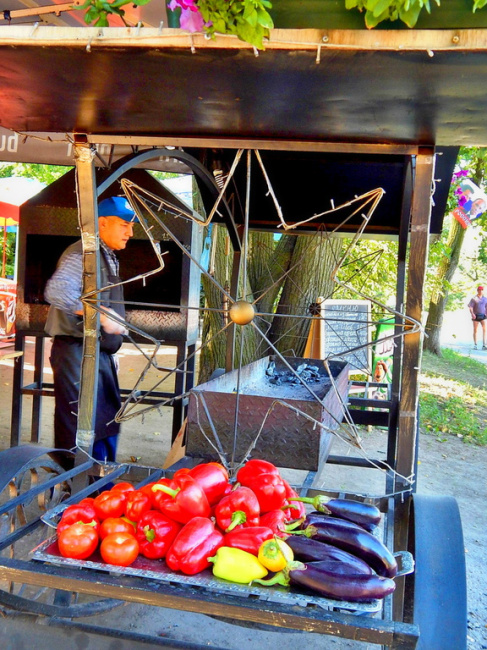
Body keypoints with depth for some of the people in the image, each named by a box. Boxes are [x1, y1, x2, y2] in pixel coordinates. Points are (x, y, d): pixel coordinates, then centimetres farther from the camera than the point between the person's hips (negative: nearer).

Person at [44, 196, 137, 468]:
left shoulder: (109, 257, 17)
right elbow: (57, 291, -32)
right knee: (77, 427, -5)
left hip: (101, 353, 10)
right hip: (77, 352, -10)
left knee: (107, 423, 16)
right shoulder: (83, 253, -15)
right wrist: (101, 315, -31)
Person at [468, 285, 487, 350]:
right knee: (475, 330, 4)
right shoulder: (474, 299, -2)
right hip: (476, 316, -2)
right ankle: (475, 345, 13)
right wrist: (472, 314, -22)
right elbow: (470, 307, -8)